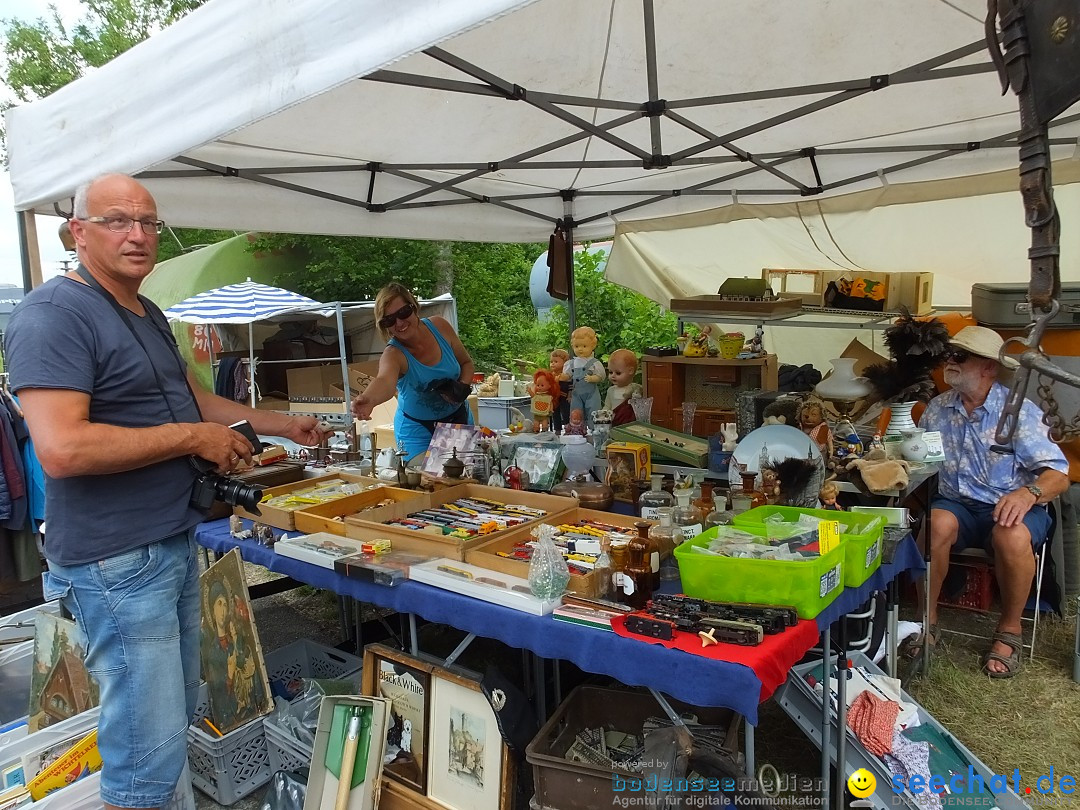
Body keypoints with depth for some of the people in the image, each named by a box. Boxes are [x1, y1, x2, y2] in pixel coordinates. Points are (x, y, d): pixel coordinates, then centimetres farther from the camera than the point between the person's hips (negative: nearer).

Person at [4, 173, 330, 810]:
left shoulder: (148, 314, 14)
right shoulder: (55, 314, -16)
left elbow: (193, 399, 26)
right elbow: (62, 448, -28)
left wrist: (282, 424, 22)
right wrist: (194, 438, -20)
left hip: (175, 543, 10)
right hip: (118, 563, -9)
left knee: (178, 714, 20)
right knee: (151, 746, -2)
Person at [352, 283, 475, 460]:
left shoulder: (439, 326, -12)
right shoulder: (394, 354, -24)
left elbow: (466, 363, 2)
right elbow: (385, 380, -48)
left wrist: (463, 386, -18)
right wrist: (368, 399, -70)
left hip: (459, 419, 4)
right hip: (418, 430, -4)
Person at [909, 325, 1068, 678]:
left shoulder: (1019, 411, -7)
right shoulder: (938, 408, 6)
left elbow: (1058, 474, -14)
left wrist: (1028, 493, -35)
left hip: (1010, 507, -2)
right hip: (957, 504, 3)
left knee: (1012, 536, -36)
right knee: (936, 523, -32)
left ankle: (1009, 629, -11)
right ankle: (927, 618, -13)